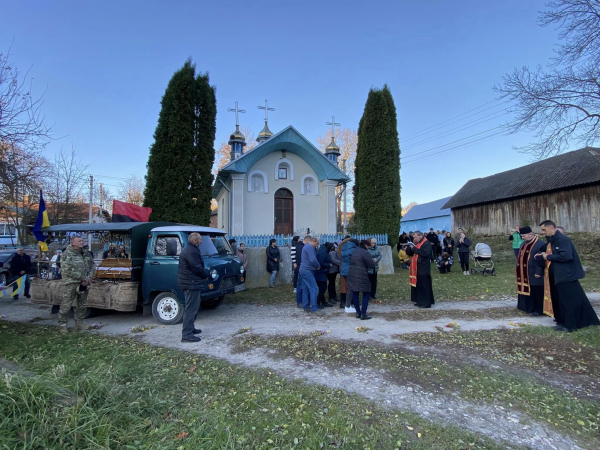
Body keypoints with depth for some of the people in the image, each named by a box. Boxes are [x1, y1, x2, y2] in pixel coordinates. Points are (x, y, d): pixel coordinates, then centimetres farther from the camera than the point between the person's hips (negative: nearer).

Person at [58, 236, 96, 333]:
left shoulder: (86, 253, 11)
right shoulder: (67, 254, -9)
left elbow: (92, 266, 14)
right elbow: (68, 270, -17)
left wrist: (89, 278, -3)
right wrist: (83, 278, -16)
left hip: (84, 284, 6)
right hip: (71, 284, -6)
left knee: (82, 305, 14)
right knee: (66, 305, -1)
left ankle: (79, 323, 26)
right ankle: (62, 325, 12)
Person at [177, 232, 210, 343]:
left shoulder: (188, 249, 16)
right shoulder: (192, 252, -20)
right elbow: (197, 268, -22)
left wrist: (205, 273, 8)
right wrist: (207, 275, -5)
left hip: (189, 283, 11)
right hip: (191, 284, -11)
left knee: (193, 307, 22)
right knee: (191, 309, -7)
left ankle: (190, 328, 33)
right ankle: (186, 335, -3)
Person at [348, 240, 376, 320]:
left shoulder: (354, 251, 13)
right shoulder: (365, 253, -11)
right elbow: (372, 265, -12)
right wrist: (373, 261, 10)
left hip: (352, 275, 7)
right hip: (362, 276, -7)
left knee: (355, 294, 11)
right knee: (366, 294, 4)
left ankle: (358, 312, 18)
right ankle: (363, 314, 2)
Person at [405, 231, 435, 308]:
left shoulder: (427, 243, -10)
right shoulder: (416, 243, 15)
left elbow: (425, 253, -25)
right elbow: (409, 253, 14)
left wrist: (414, 248, -21)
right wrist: (409, 248, -7)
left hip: (423, 269, -8)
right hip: (415, 268, 8)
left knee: (423, 286, -4)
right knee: (417, 284, 11)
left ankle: (426, 303, 3)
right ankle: (419, 301, 20)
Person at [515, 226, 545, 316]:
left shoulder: (540, 244, -15)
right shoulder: (524, 243, 12)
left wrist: (538, 272, -20)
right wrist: (519, 269, 15)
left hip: (534, 275, -9)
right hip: (525, 274, 9)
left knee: (537, 292, 2)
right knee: (527, 291, 16)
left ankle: (539, 310, 13)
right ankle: (529, 307, 28)